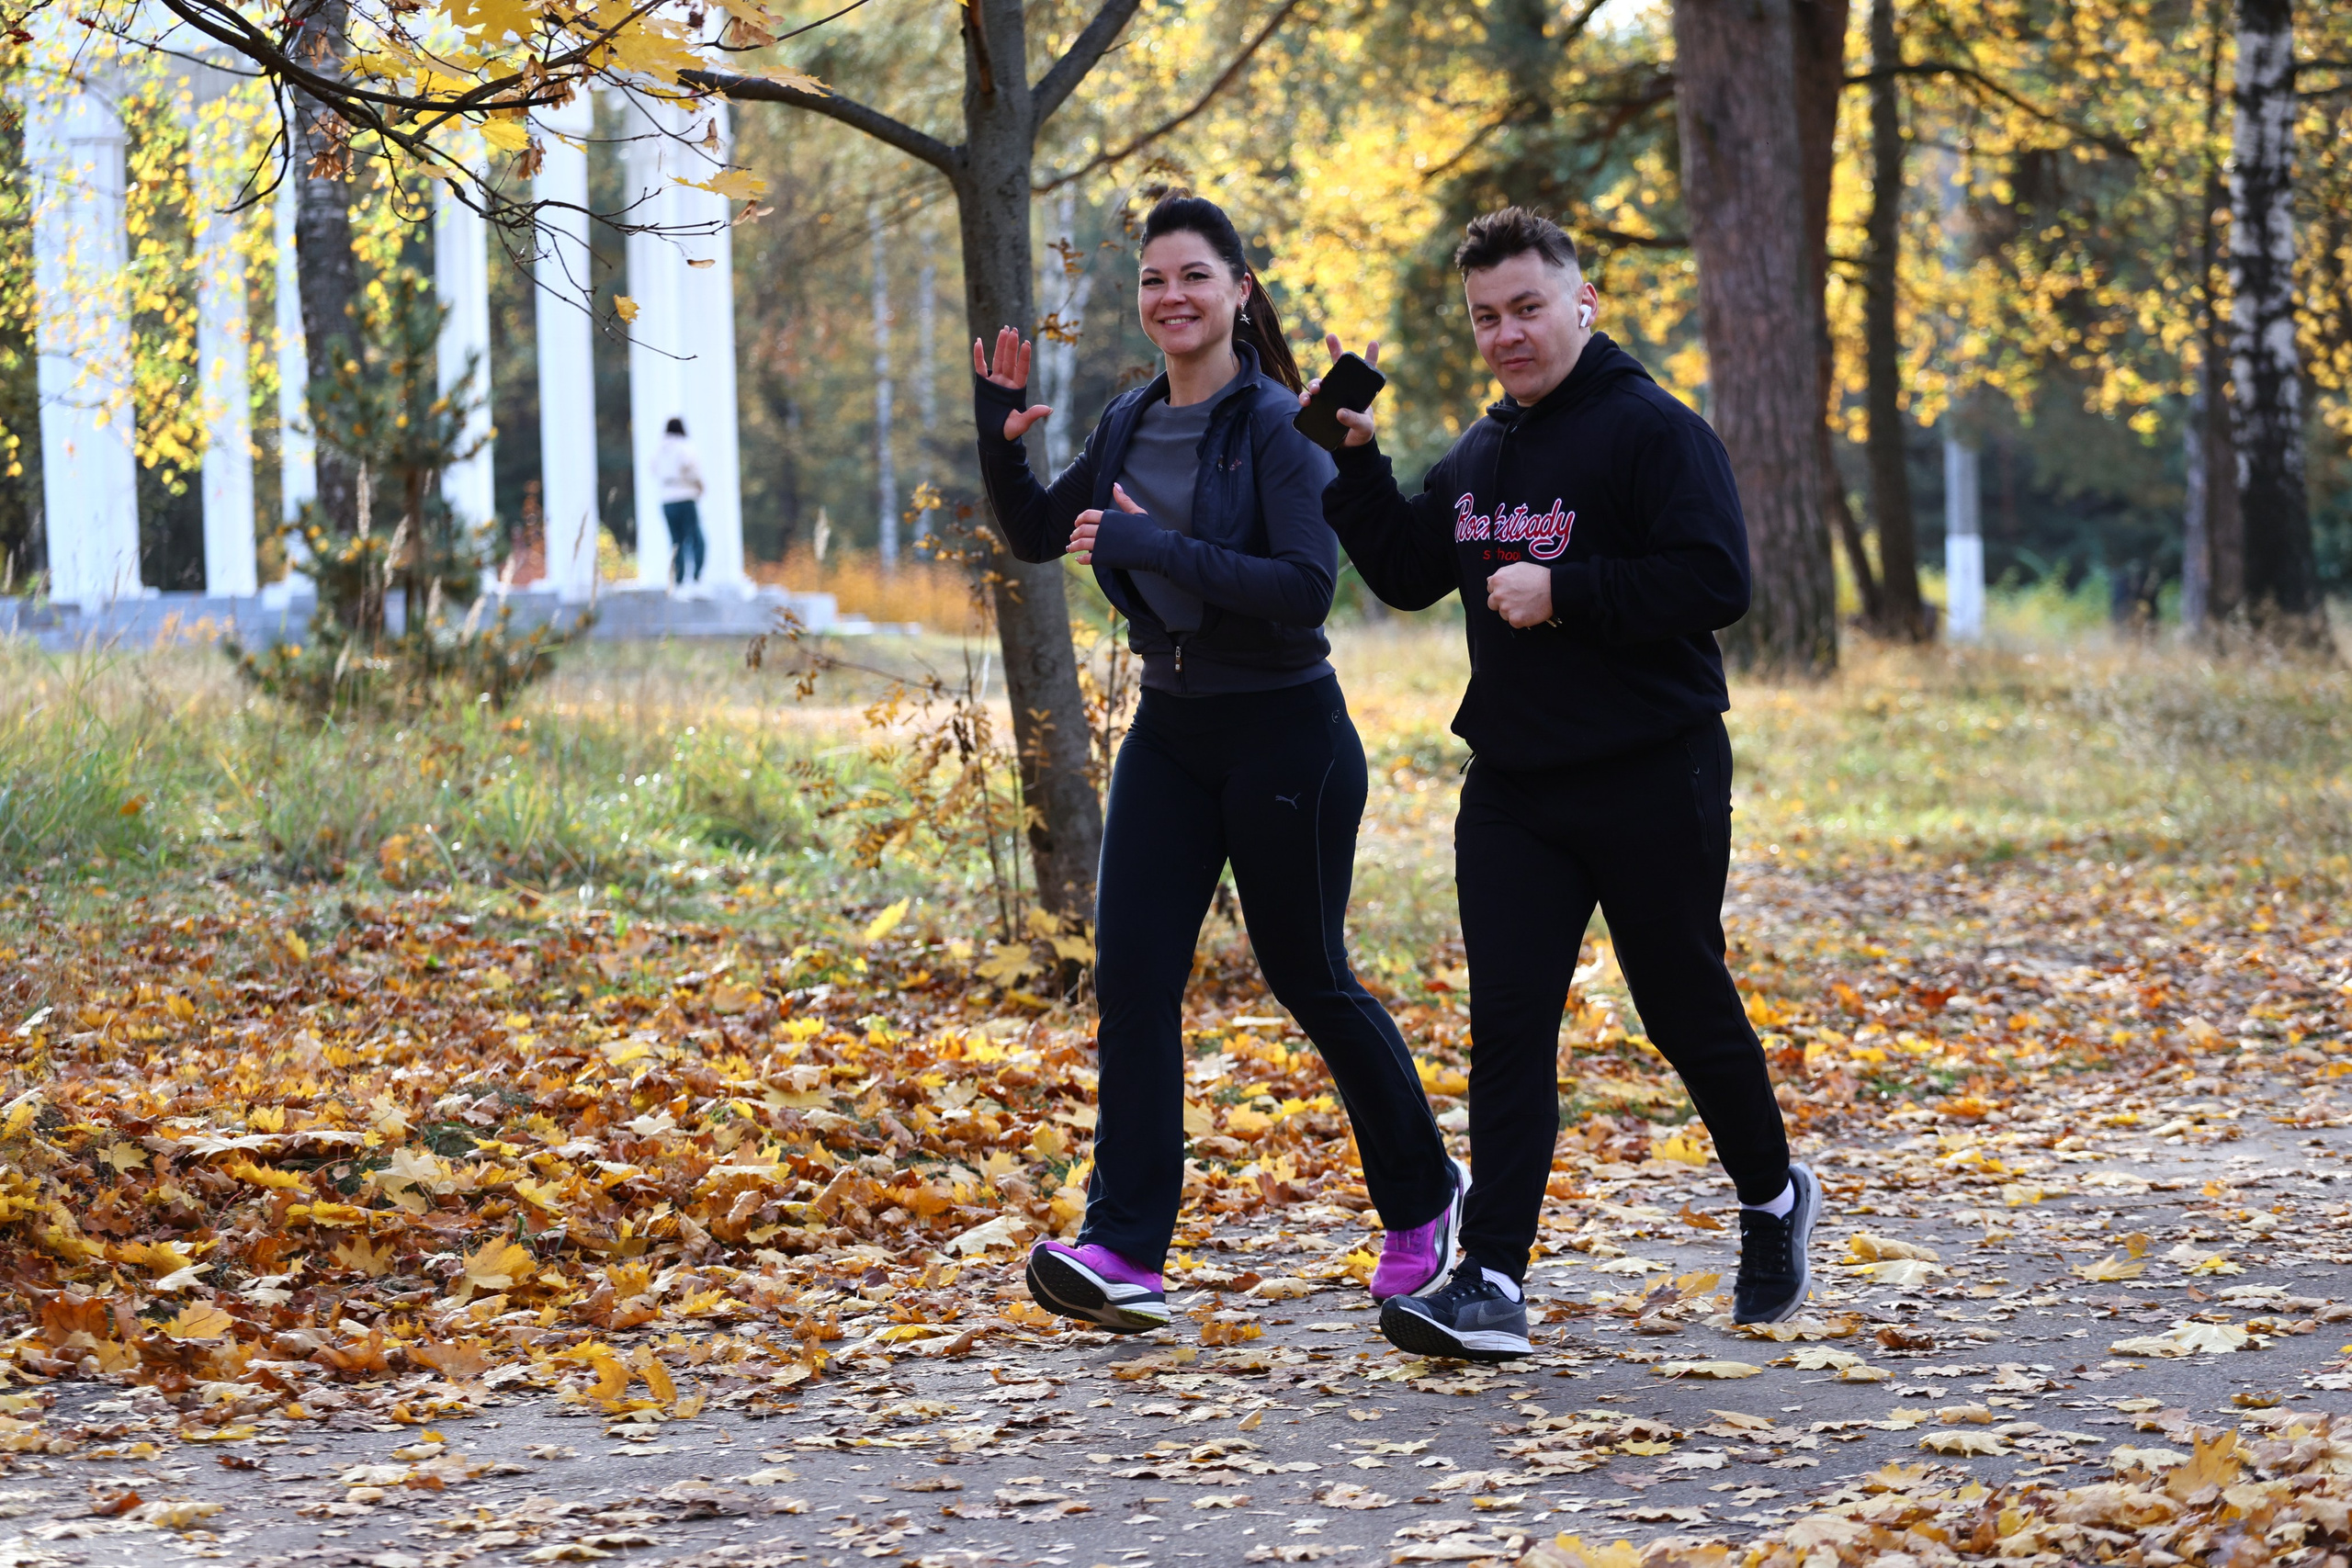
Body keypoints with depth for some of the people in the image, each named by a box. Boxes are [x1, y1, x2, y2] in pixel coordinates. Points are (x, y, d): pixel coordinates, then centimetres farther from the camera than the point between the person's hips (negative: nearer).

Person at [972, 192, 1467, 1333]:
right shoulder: (1131, 423, 7)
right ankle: (1123, 1251, -8)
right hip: (1169, 727, 6)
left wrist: (1155, 546, -28)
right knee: (1130, 972, -6)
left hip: (1284, 734, -6)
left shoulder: (1274, 426, -14)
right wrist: (999, 437, 0)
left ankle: (1422, 1198, 28)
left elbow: (1306, 589, -24)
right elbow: (1037, 535, 18)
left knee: (1309, 980, 6)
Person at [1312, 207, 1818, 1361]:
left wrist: (1563, 591, -21)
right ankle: (1492, 1283, -7)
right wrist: (1355, 466, 7)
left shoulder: (1654, 432, -10)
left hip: (1652, 784, -6)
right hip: (1512, 789, 6)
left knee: (1687, 1009, 9)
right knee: (1507, 1027, -3)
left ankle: (1773, 1199, 35)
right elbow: (1407, 575, 20)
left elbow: (1714, 582, -19)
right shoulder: (1477, 458, 13)